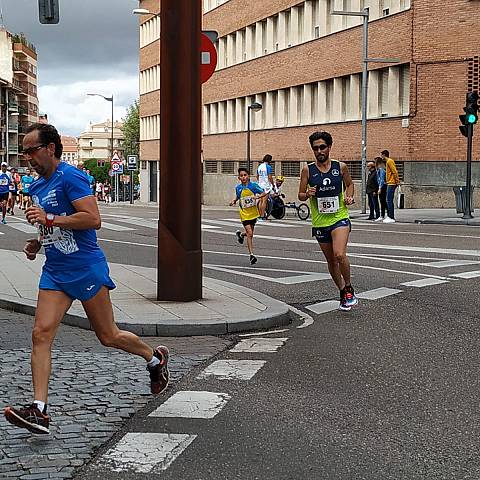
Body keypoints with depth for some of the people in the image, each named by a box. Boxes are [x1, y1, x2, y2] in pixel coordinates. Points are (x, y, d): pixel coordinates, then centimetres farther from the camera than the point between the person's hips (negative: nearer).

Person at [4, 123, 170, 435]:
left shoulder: (70, 177, -12)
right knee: (41, 334, -8)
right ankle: (39, 411, -11)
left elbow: (93, 219, -23)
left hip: (86, 268, -8)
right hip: (55, 271, 8)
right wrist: (37, 243, 11)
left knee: (108, 336, 5)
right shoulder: (37, 188, 16)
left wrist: (49, 218, -23)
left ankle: (156, 358, 33)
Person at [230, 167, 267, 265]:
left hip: (253, 212, 1)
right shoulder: (238, 188, 0)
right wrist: (234, 201, 1)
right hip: (244, 213, -1)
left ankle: (240, 234, 48)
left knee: (250, 233, 13)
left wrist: (257, 196, -22)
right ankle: (251, 255, -8)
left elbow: (264, 193, -4)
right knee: (249, 233, -12)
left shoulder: (253, 185, -7)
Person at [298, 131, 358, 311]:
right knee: (331, 261, 12)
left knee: (339, 255, -22)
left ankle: (349, 288, 0)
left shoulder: (341, 167, 0)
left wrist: (349, 197, -1)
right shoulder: (307, 170, -1)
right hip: (319, 222, 2)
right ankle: (343, 292, 31)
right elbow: (300, 196, 4)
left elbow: (349, 184, 18)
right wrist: (308, 194, -18)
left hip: (340, 217, -2)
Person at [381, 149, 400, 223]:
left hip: (391, 183, -10)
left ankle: (391, 218, -13)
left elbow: (394, 172, -18)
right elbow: (394, 171, 22)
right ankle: (389, 216, 14)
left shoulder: (389, 161, -11)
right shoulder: (388, 162, 19)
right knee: (389, 201, 11)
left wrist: (397, 181, -20)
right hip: (389, 183, 10)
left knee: (389, 201, -11)